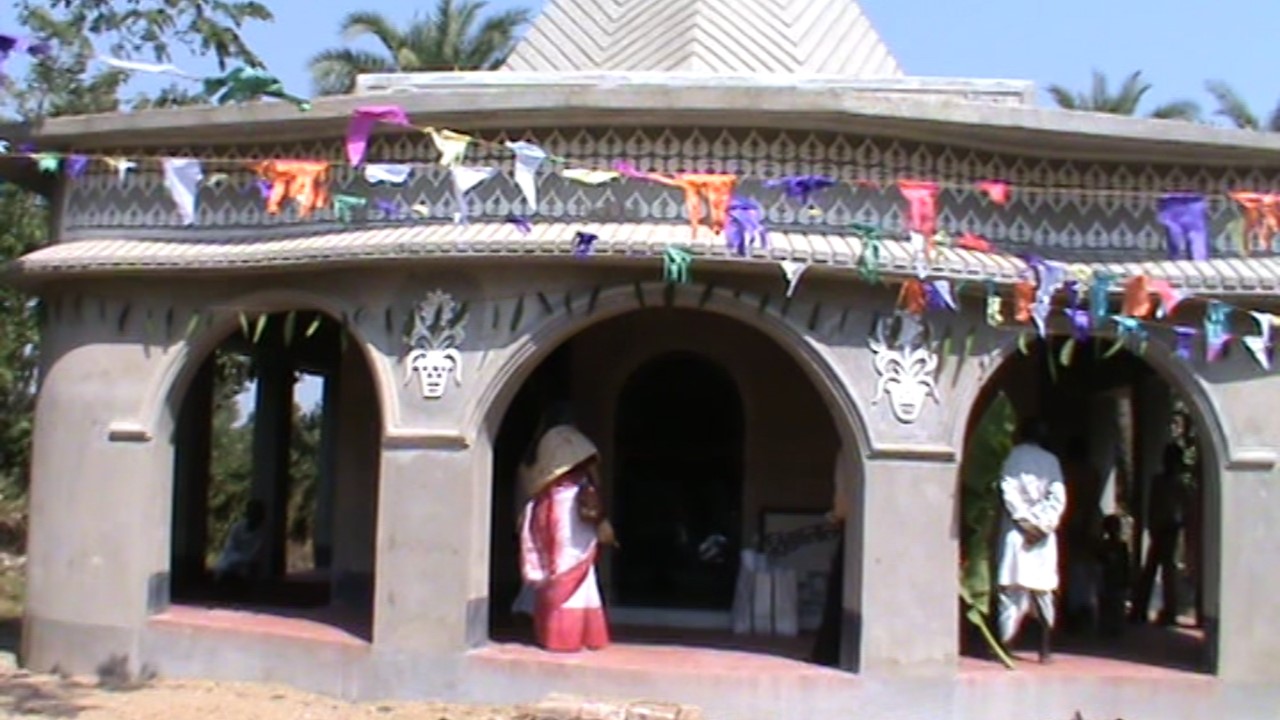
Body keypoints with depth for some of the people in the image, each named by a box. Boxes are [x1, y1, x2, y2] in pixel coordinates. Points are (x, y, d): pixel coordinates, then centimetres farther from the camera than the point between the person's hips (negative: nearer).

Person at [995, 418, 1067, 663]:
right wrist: (1044, 523, -5)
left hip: (1018, 531, -2)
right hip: (1044, 534, 2)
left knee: (1012, 588, -2)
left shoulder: (1014, 456, 2)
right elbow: (1058, 497, -3)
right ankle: (1045, 649, 7)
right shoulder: (1051, 460, 8)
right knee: (1043, 592, 9)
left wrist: (1027, 521, -8)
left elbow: (1009, 492, -9)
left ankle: (1005, 642, -12)